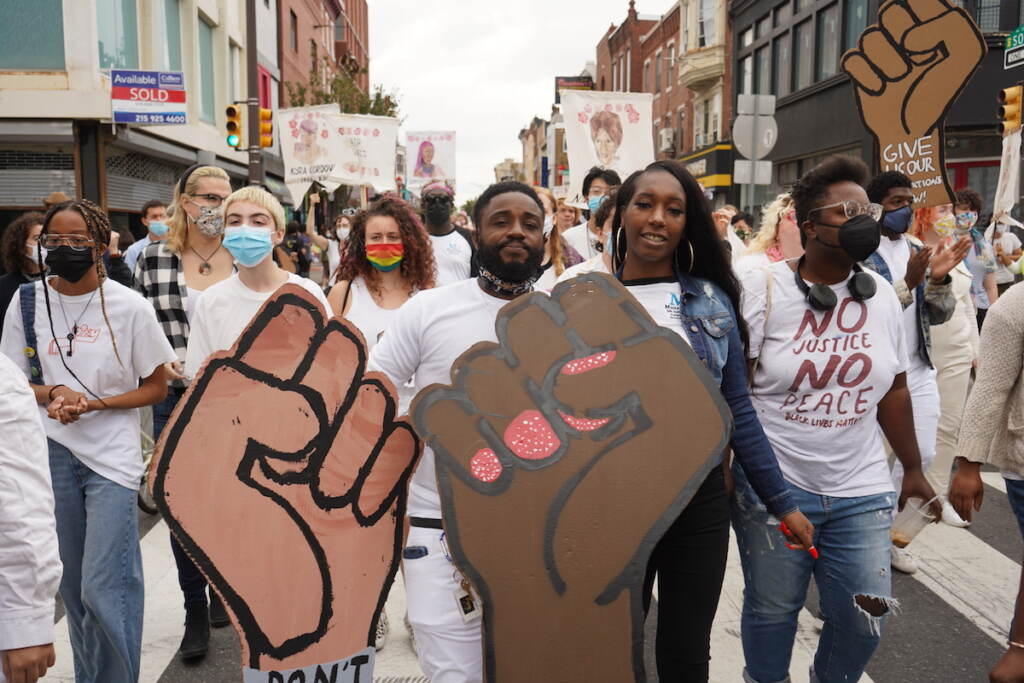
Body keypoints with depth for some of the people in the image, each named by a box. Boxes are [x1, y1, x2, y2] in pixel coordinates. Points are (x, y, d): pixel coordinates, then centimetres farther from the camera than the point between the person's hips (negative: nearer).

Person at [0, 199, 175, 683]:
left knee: (103, 591, -6)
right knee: (72, 587, 13)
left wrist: (93, 402, -16)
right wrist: (54, 393, -14)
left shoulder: (129, 307, -7)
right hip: (52, 454, 3)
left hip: (112, 455, -3)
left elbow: (156, 387, -1)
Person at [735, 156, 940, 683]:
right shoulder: (763, 289, -9)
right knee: (772, 610, 10)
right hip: (773, 485, -3)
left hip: (861, 492, 4)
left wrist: (913, 469, 17)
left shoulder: (882, 294, 4)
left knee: (864, 619, 8)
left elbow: (893, 391, 12)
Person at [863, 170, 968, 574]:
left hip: (919, 371, 7)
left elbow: (939, 315, 5)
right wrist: (907, 283, -27)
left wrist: (939, 279, -13)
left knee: (922, 454, 11)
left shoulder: (920, 251, 9)